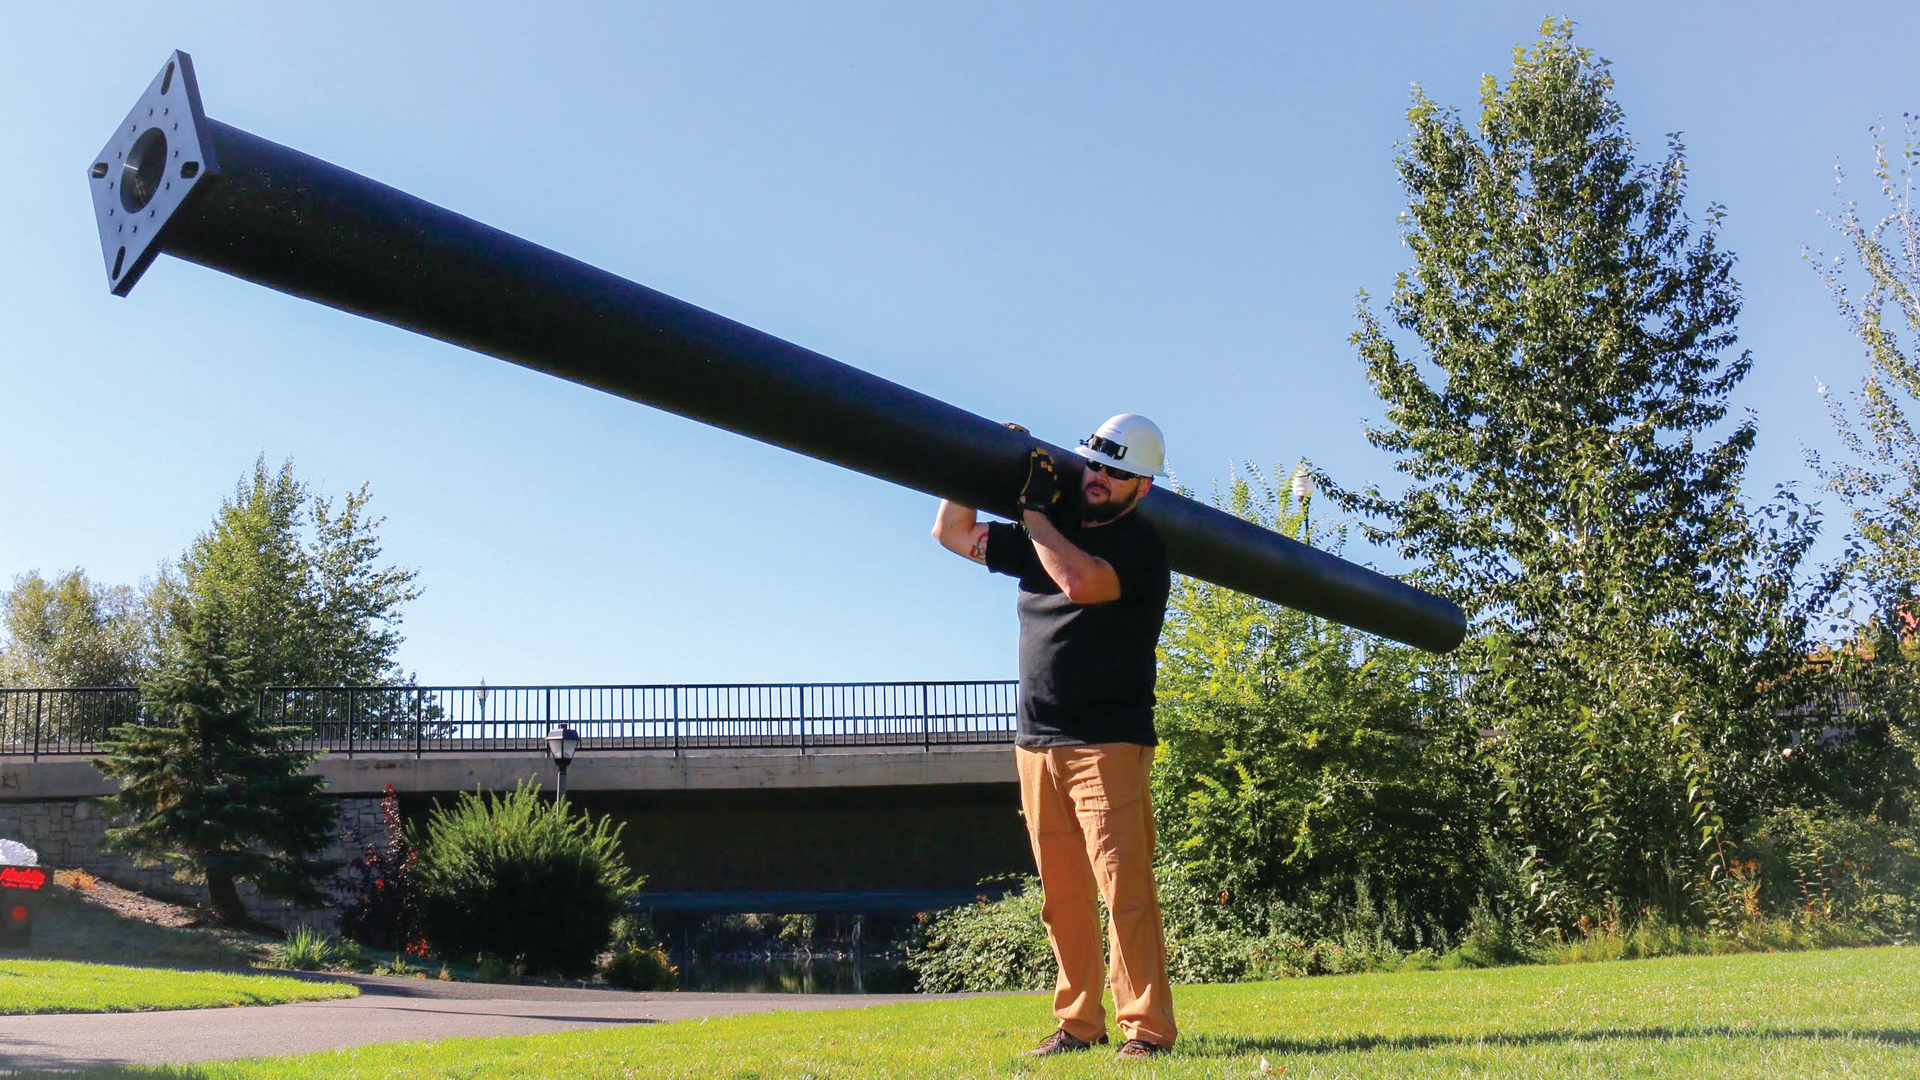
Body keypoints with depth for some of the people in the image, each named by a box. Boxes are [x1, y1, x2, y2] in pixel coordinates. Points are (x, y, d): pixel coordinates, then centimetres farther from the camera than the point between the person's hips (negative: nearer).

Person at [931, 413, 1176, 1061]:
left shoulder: (1140, 546, -3)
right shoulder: (1044, 537, 18)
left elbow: (1082, 581, -23)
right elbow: (952, 533, 25)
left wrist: (1034, 508, -9)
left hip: (1107, 744, -6)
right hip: (1037, 743, 6)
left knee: (1124, 888, -11)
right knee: (1063, 897, 7)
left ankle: (1147, 1028, -4)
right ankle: (1078, 1024, 14)